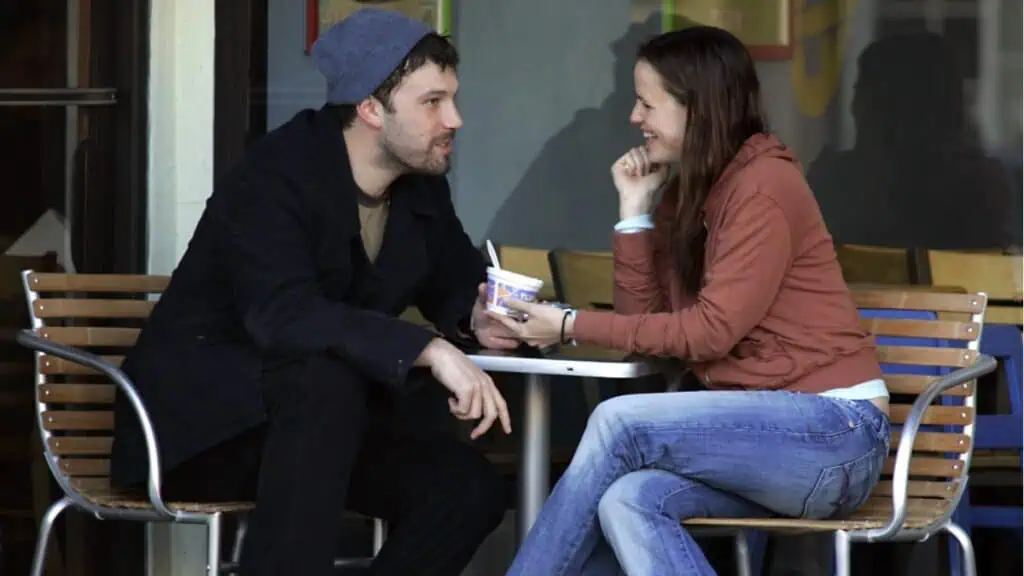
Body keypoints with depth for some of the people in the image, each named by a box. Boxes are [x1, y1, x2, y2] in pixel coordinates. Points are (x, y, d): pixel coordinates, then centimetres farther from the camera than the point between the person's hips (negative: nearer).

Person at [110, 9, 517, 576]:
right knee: (328, 379, -37)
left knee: (470, 487, -13)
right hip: (197, 421, -7)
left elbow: (454, 283, 18)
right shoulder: (274, 177, -21)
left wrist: (477, 316, -8)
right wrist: (429, 351, -44)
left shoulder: (421, 185, 2)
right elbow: (282, 315, -37)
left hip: (308, 419, 8)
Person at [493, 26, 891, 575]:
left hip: (833, 433, -7)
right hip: (765, 435, 7)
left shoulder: (764, 185, -10)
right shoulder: (684, 194, 15)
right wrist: (634, 209, 3)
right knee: (627, 501, -23)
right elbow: (644, 316, 9)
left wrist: (572, 327, -13)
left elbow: (712, 329, -15)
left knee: (619, 423, -23)